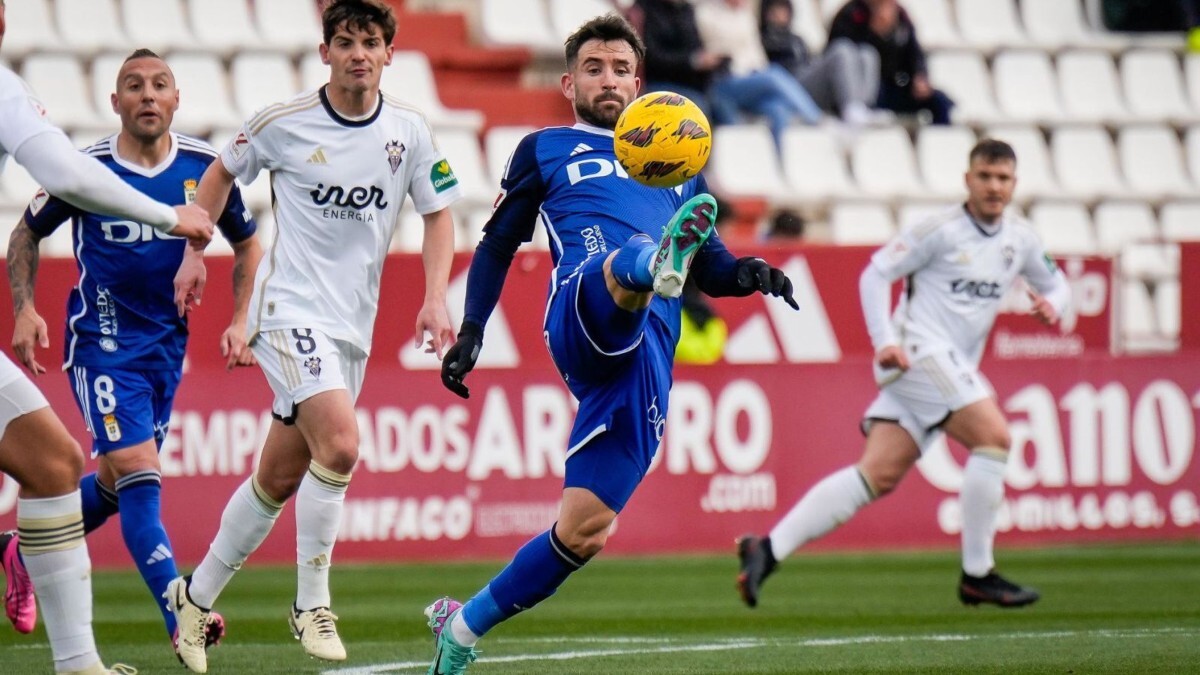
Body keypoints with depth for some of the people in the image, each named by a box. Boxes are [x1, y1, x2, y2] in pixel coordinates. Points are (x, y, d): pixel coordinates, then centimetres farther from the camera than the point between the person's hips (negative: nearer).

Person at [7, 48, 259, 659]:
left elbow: (246, 244, 13)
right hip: (102, 344, -4)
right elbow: (27, 234, 6)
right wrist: (24, 310, -6)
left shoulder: (203, 167, -3)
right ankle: (180, 618, -24)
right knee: (137, 472, -17)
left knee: (116, 484, 14)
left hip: (167, 344, 4)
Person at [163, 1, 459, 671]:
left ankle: (197, 595, 29)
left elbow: (438, 212, 11)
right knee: (340, 443, -25)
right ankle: (312, 603, -12)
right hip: (290, 310, -5)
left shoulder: (409, 130, 0)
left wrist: (436, 297, -1)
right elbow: (223, 172, 11)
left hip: (354, 326, 5)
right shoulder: (283, 123, -7)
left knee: (280, 478, 12)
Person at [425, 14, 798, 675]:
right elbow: (496, 247, 22)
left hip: (646, 359, 3)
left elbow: (711, 269, 30)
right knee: (626, 261, -39)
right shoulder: (545, 149, 24)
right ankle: (660, 265, -76)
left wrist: (749, 273, 7)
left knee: (584, 530, -4)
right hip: (582, 315, -3)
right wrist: (470, 330, 8)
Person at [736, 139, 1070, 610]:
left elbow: (1055, 283, 29)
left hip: (953, 368, 7)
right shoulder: (942, 231, -7)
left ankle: (767, 550, -5)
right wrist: (884, 340, -16)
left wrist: (1052, 303, 5)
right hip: (919, 351, -7)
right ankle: (977, 576, -14)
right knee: (993, 435, -20)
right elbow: (875, 274, -5)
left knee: (880, 475, -4)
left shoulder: (1019, 239, 14)